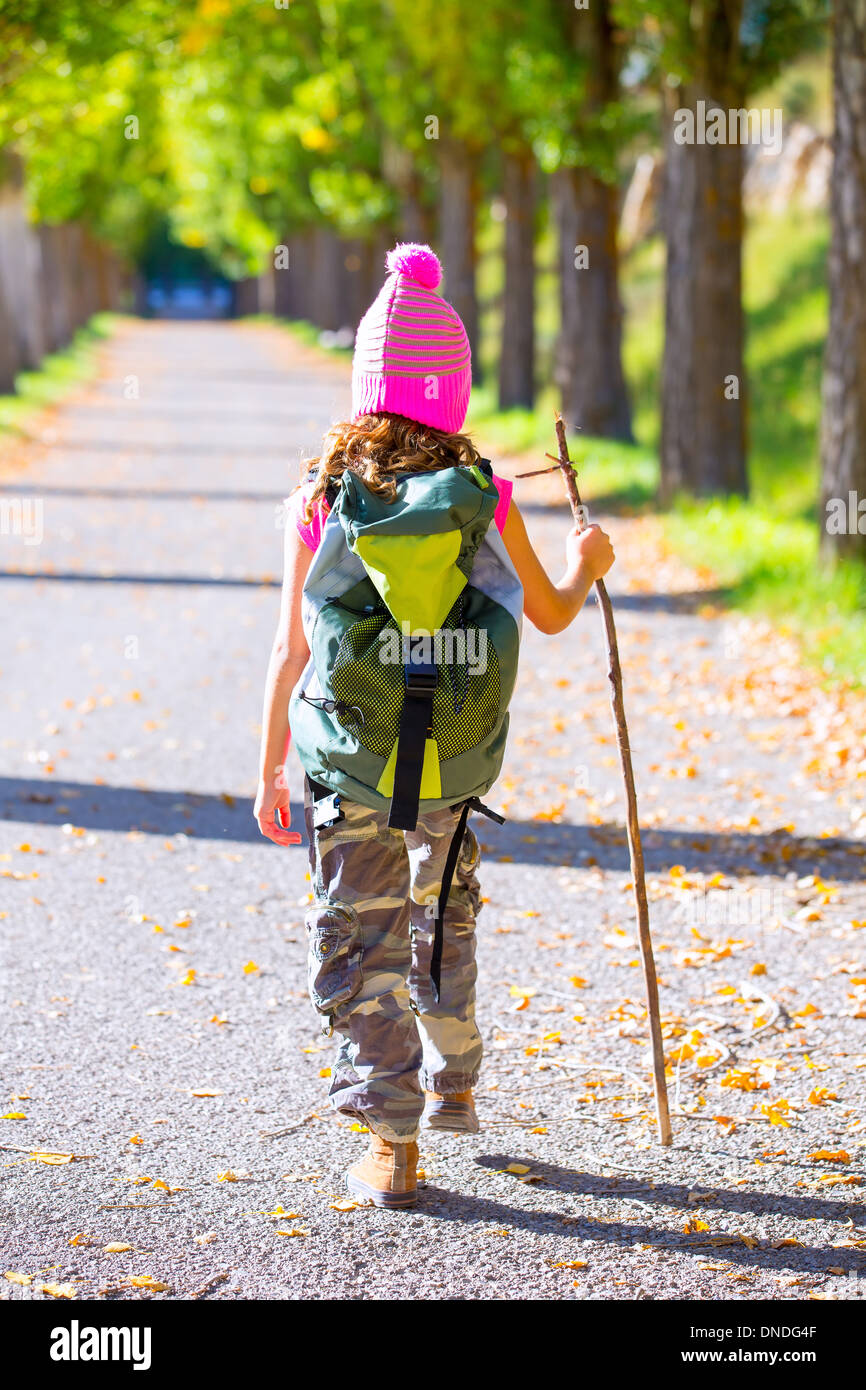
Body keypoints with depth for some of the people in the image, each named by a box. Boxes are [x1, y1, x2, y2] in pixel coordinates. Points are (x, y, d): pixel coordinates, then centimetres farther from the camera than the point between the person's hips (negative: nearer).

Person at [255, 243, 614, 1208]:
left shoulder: (319, 498, -7)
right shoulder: (483, 494, -7)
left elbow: (290, 646, -3)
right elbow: (550, 614, 7)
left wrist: (270, 768, 7)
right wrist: (585, 567, 29)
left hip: (348, 764, -1)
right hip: (456, 763, 1)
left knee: (358, 942, 5)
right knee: (444, 917, 25)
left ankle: (391, 1141, 0)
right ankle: (450, 1086, 39)